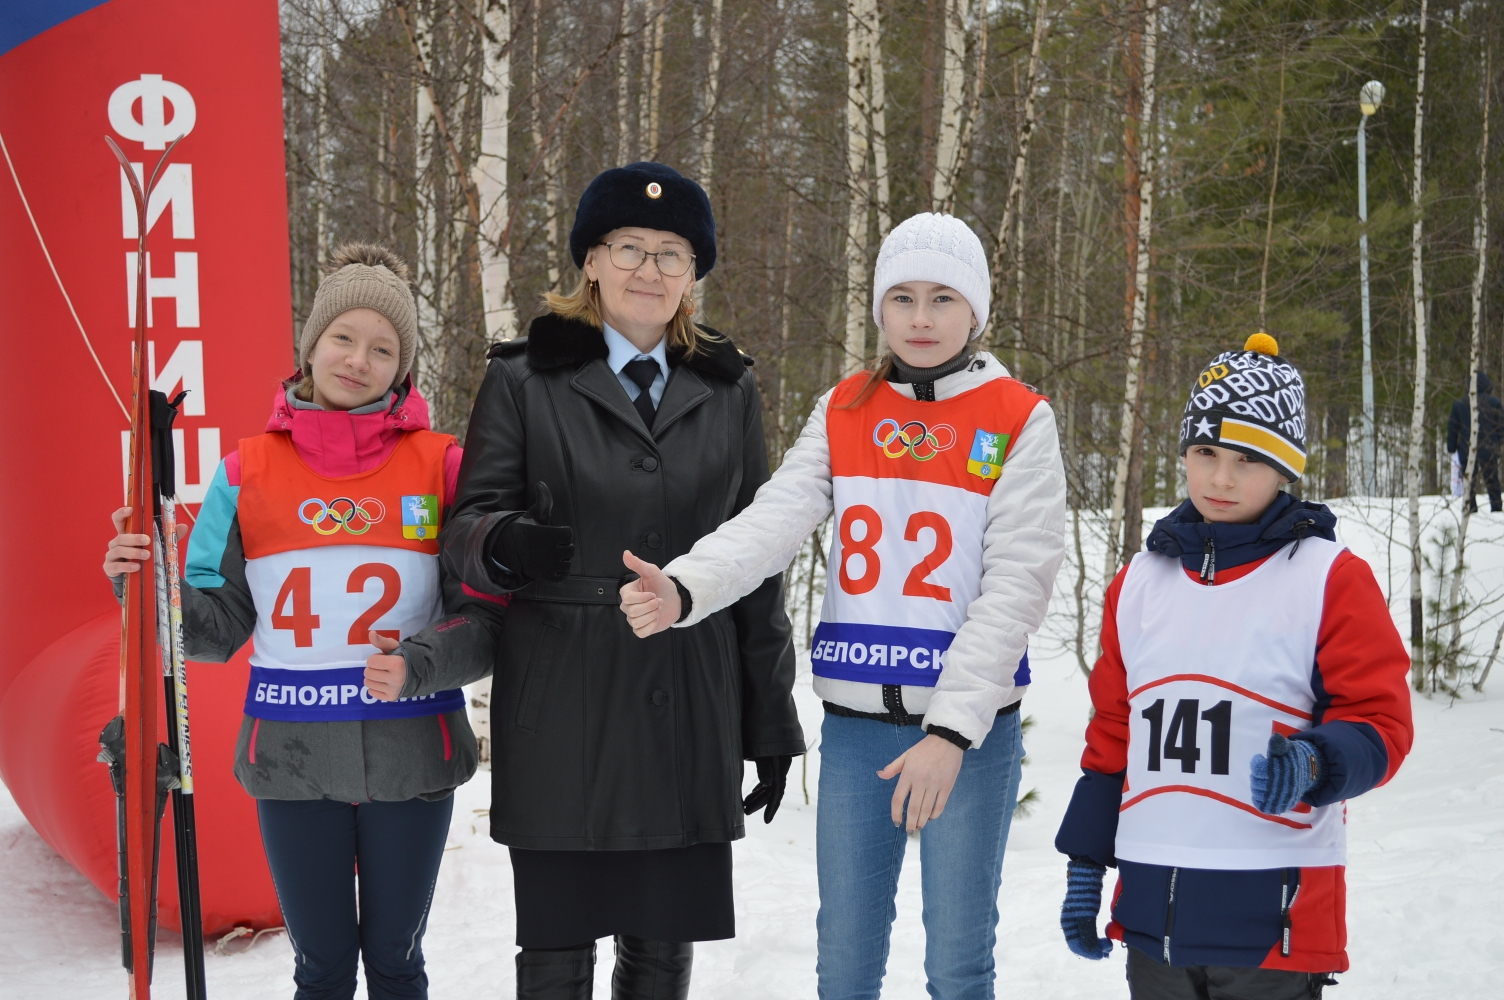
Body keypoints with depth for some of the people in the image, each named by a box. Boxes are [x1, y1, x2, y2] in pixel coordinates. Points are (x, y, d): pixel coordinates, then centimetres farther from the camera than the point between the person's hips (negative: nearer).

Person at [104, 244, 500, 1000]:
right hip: (293, 759, 1)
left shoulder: (439, 464, -1)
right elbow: (216, 623, 5)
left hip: (409, 756, -1)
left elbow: (487, 615, -2)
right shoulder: (249, 470, 3)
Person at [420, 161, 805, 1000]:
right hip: (562, 717, -2)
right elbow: (468, 521, -1)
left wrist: (772, 722, 10)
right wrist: (506, 544, -26)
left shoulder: (729, 389, 12)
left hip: (690, 719, 2)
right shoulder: (526, 378, 4)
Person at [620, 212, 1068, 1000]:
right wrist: (684, 589, -27)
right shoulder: (843, 411, 7)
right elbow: (773, 521, -8)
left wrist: (952, 728, -17)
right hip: (855, 723, 3)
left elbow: (1017, 585, -9)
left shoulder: (1019, 421, -3)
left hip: (971, 727, -3)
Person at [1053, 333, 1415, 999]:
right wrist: (1085, 863, 16)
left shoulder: (1330, 580, -4)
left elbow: (1378, 722, -5)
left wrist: (1317, 764, -26)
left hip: (1275, 918, -5)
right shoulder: (1141, 581, 12)